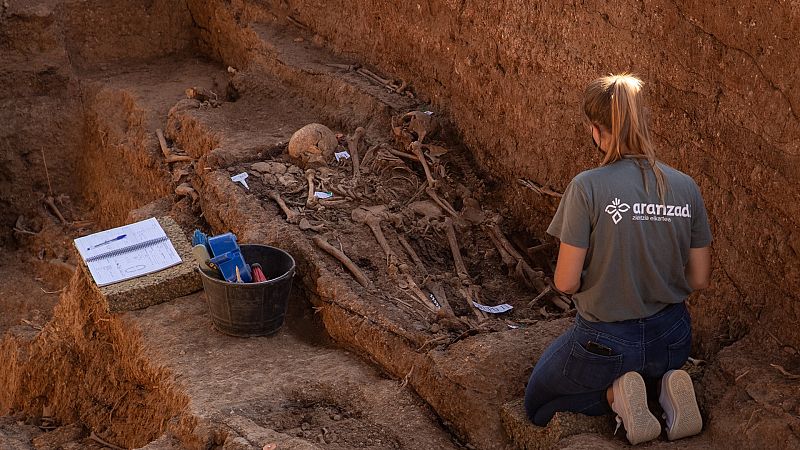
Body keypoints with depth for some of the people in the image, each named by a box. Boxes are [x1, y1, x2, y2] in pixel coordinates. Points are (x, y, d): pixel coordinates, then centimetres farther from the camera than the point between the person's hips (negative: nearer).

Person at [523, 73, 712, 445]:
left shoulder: (587, 188, -22)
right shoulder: (686, 187, -8)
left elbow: (566, 282, -18)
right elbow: (699, 279, -1)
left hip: (605, 342, -4)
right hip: (672, 341, 5)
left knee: (537, 404, 24)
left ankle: (615, 394, -3)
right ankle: (665, 385, 5)